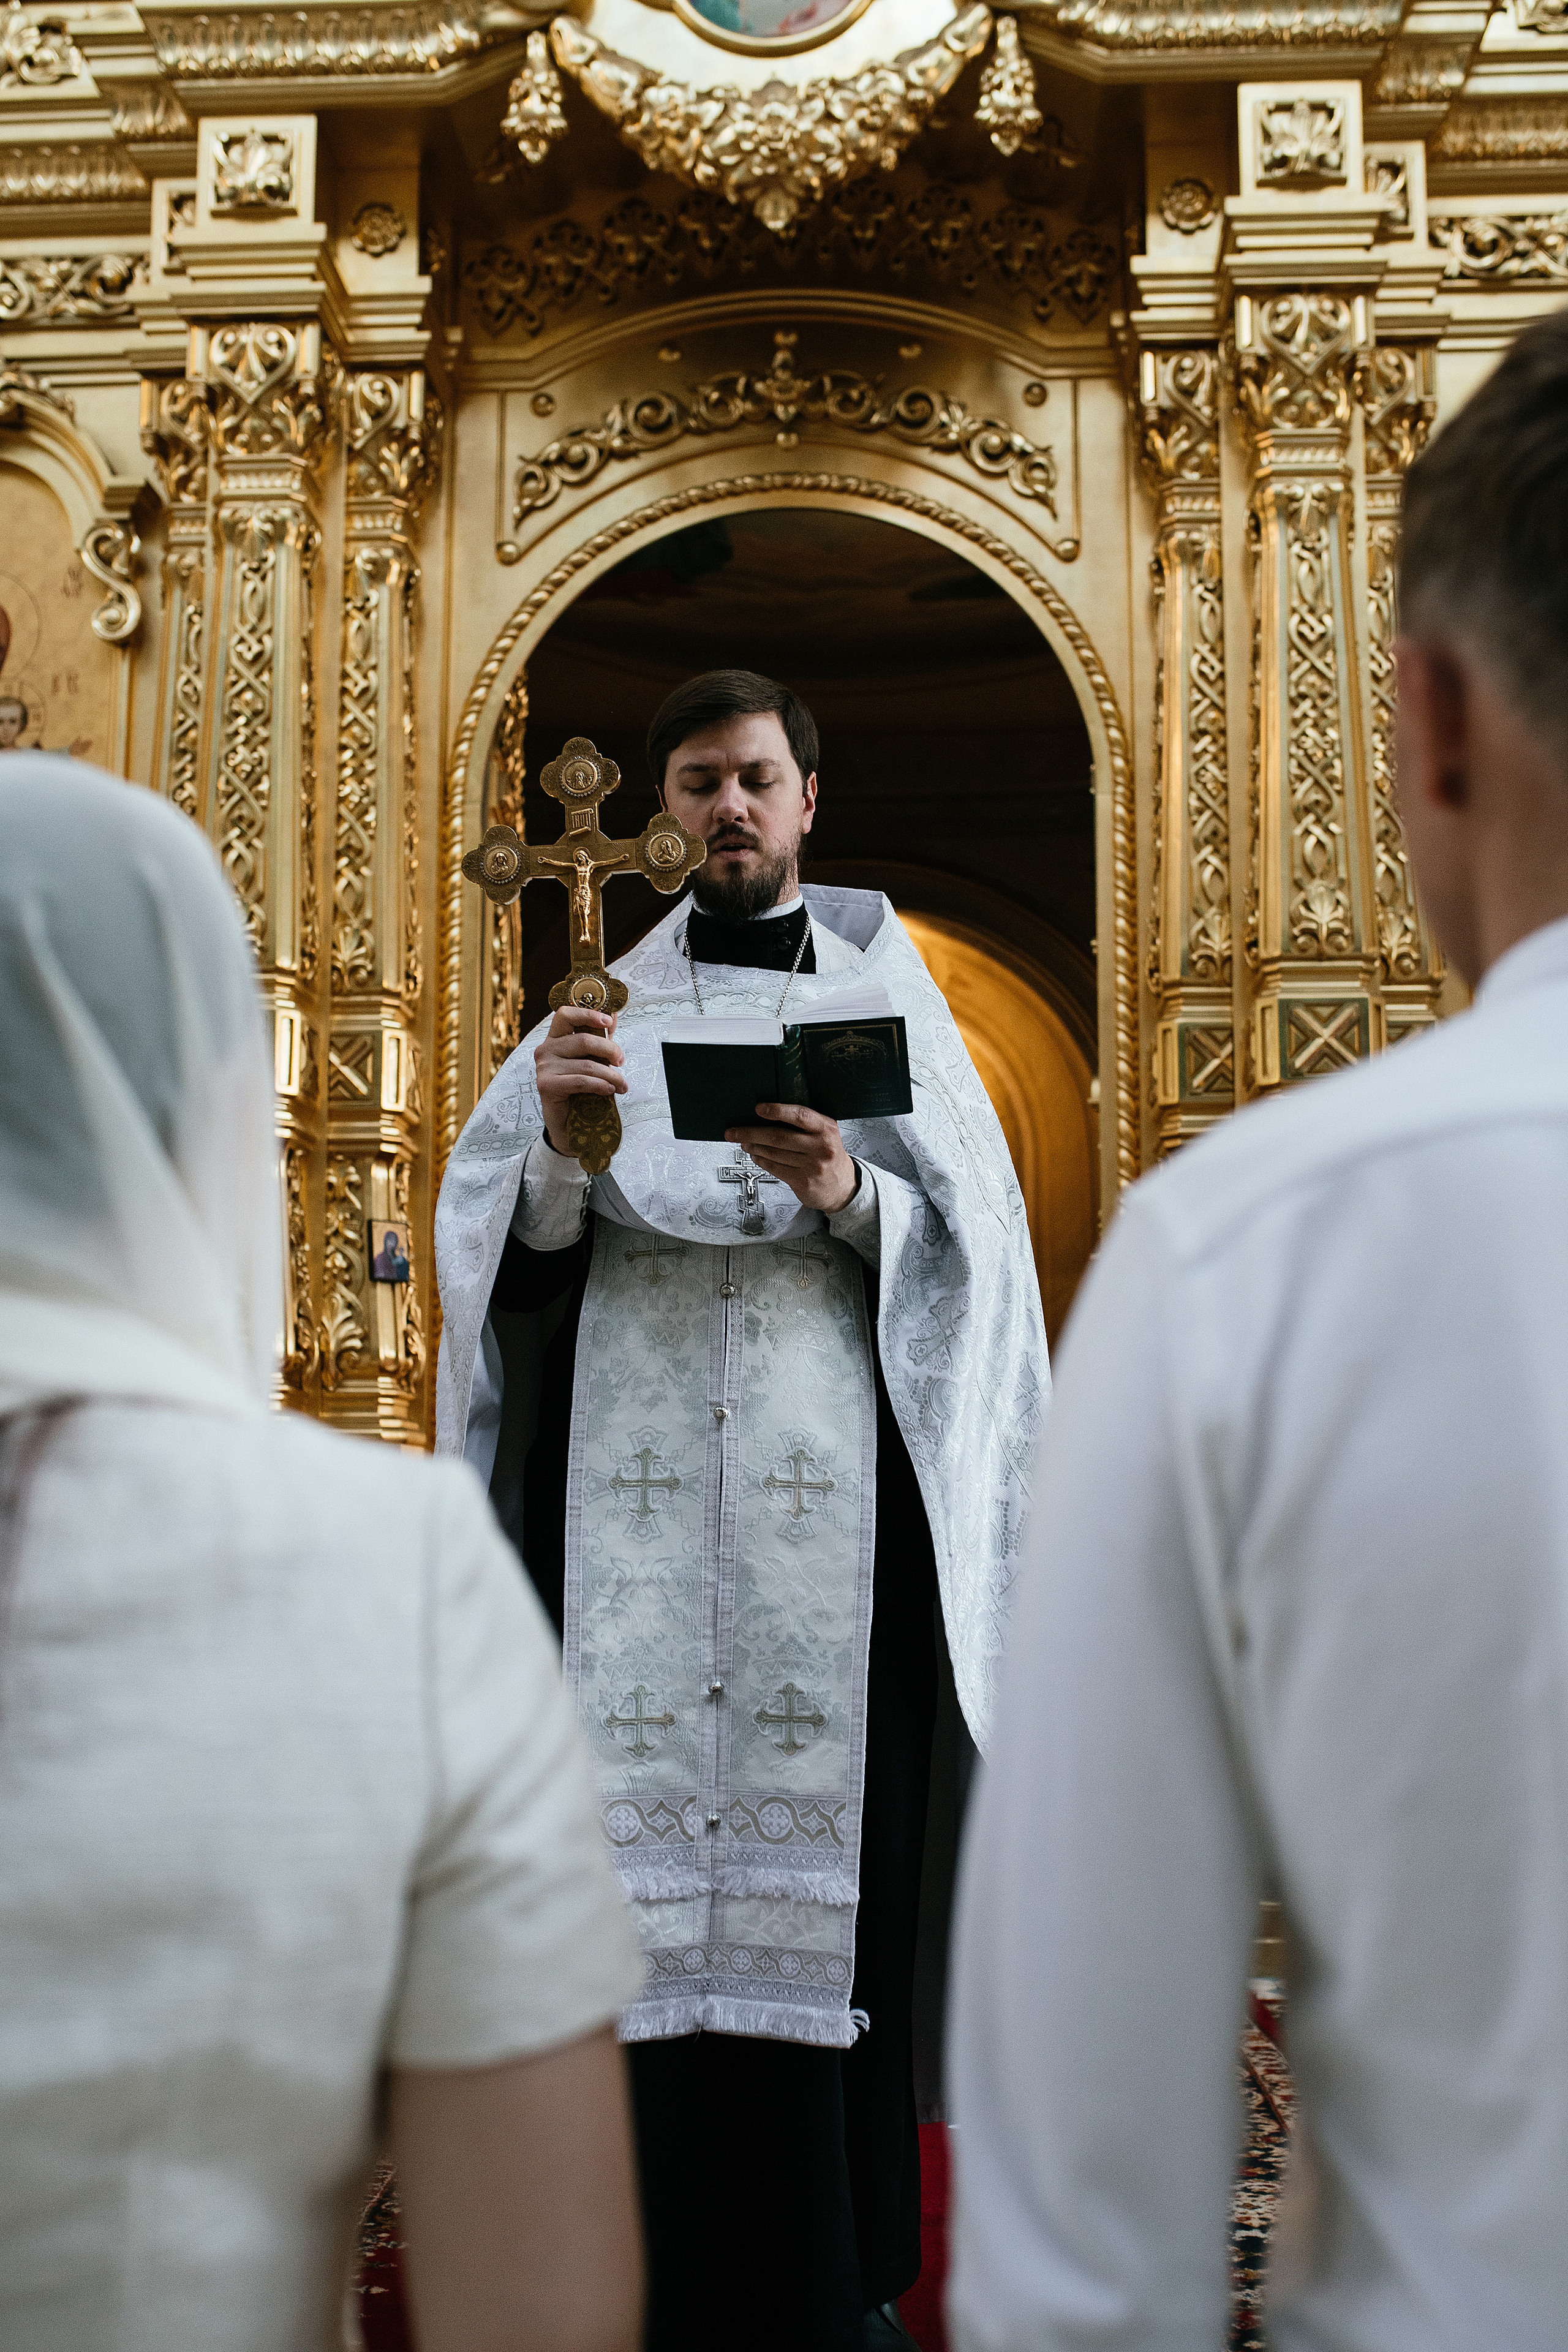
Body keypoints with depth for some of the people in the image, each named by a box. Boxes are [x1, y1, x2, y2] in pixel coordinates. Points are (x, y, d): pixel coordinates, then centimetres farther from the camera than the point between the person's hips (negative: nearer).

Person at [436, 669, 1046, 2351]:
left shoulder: (885, 991, 11)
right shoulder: (613, 1002, 15)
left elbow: (973, 1234, 3)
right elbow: (509, 1229, 4)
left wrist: (850, 1192, -15)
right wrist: (551, 1127, -16)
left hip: (828, 1476, -1)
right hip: (640, 1483, 1)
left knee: (831, 1846, -2)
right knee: (654, 1832, -2)